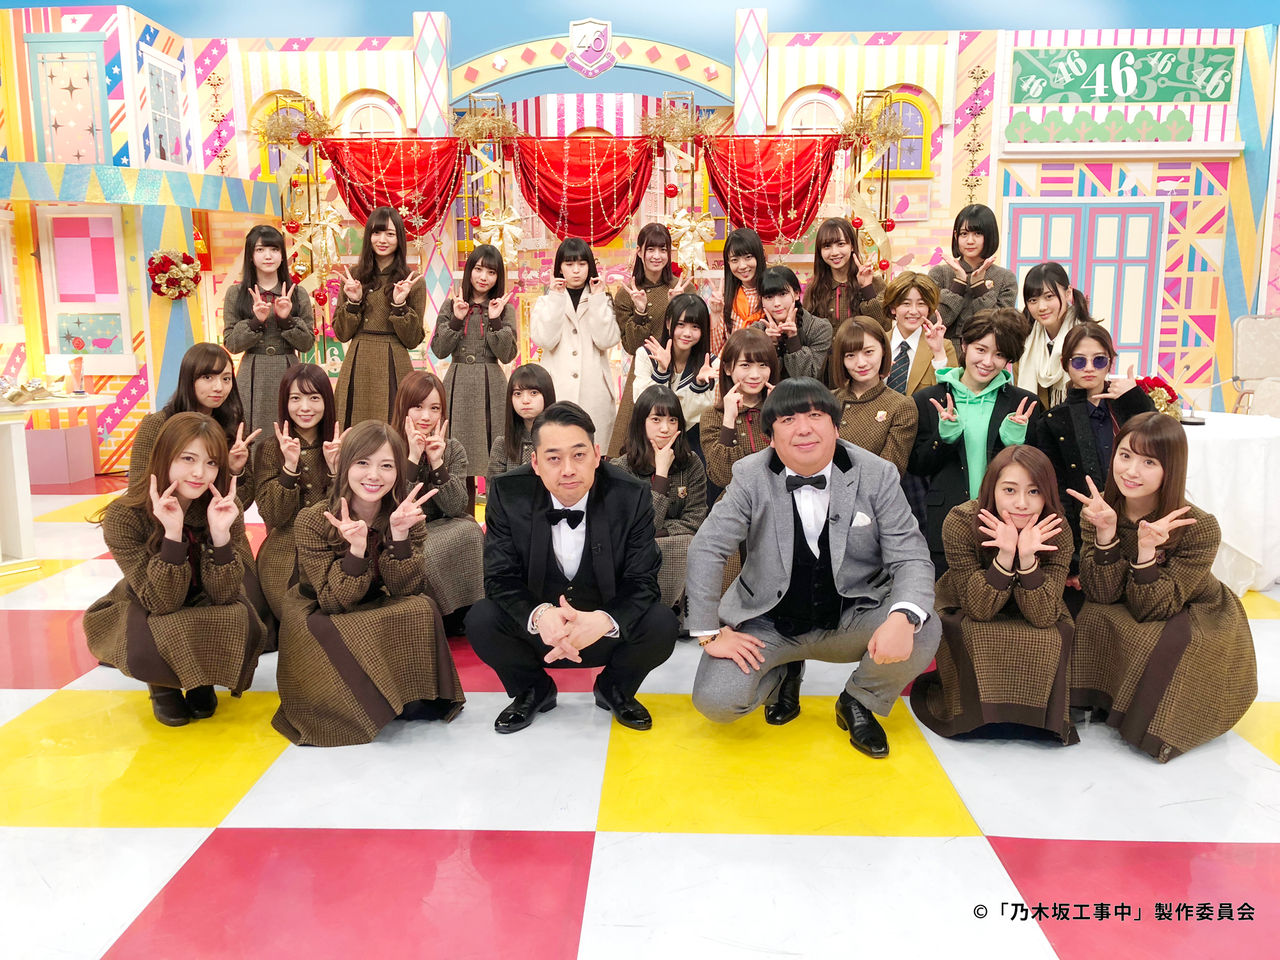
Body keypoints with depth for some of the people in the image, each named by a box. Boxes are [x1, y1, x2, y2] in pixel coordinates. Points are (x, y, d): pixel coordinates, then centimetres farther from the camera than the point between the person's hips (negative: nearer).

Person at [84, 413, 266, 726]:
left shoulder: (225, 510, -20)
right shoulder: (124, 516, -26)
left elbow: (223, 596, -23)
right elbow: (162, 602, -28)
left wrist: (220, 533, -38)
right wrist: (172, 533, -42)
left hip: (205, 611, 2)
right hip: (145, 615, -2)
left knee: (242, 627, -31)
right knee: (148, 651, -35)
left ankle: (201, 682, 5)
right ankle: (163, 686, 5)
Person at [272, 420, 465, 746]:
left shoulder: (407, 517, -12)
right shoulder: (312, 521, -20)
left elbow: (406, 591, -19)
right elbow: (335, 602, -22)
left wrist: (398, 533, -33)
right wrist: (357, 546, -39)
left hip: (378, 616, 2)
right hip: (321, 622, -2)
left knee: (421, 609, -26)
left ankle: (415, 697, -10)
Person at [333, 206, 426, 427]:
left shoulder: (413, 281, 2)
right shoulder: (354, 276, 9)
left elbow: (412, 340, 0)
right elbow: (342, 334, 7)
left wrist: (400, 305, -12)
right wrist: (353, 302, -6)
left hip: (393, 369, -2)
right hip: (357, 369, 2)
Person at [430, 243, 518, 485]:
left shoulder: (505, 309, 6)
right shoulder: (451, 306, 9)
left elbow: (506, 355, -4)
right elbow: (439, 350, 1)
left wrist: (495, 320, -12)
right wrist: (456, 319, -8)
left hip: (491, 386, -1)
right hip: (458, 385, 1)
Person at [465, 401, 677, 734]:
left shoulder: (632, 497, -16)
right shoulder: (508, 494, -14)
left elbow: (642, 582, -15)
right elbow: (500, 578, -13)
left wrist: (604, 621, -38)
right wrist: (539, 614, -36)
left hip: (609, 629, 0)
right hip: (536, 627, 1)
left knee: (662, 624, -27)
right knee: (480, 620, -25)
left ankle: (614, 690, 8)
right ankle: (533, 691, 8)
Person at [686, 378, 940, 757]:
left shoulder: (877, 475, -9)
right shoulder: (751, 476, -10)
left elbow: (910, 557, -12)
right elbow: (707, 549, -8)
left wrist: (904, 617, -33)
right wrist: (710, 633, -13)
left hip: (850, 620, 1)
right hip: (767, 623, 0)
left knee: (923, 632, -27)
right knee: (714, 701, -21)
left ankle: (858, 703, 7)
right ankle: (784, 674, 17)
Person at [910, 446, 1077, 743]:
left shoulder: (1057, 532, -23)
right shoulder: (961, 523, -28)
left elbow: (1043, 617, -27)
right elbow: (978, 610, -29)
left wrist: (1026, 557, -42)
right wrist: (1005, 554, -44)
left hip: (1027, 624, 2)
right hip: (963, 618, -2)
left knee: (1049, 640, -29)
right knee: (978, 641, -33)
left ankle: (1033, 717, -1)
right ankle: (984, 716, -4)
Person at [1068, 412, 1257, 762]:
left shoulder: (1199, 528, -26)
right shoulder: (1097, 512, -16)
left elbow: (1152, 609, -26)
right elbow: (1102, 596, -21)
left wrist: (1147, 551, -41)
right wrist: (1106, 533, -33)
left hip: (1204, 625, -3)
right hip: (1126, 624, 3)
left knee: (1153, 642, -34)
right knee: (1092, 617, -27)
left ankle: (1154, 722, -5)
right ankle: (1108, 704, -4)